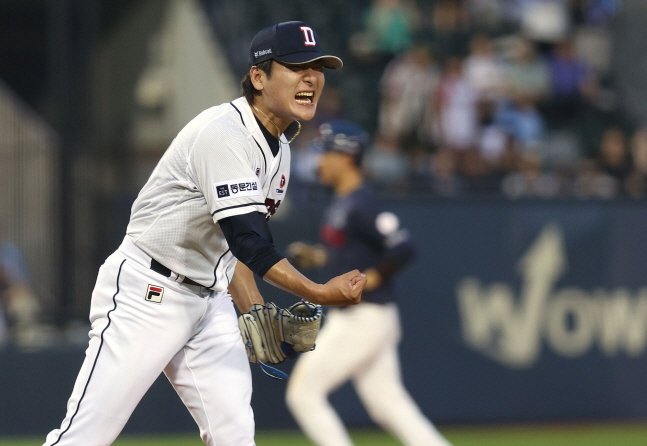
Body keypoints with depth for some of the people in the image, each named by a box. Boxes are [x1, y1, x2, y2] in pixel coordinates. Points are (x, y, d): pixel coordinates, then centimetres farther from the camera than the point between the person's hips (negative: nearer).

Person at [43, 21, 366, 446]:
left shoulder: (279, 151, 11)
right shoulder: (223, 133, -19)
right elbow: (246, 239, -28)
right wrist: (318, 293, -30)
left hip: (210, 300, 9)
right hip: (146, 295, -9)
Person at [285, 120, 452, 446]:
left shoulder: (362, 206, -17)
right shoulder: (340, 203, 13)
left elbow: (402, 250, -24)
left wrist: (368, 280, -20)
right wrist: (315, 256, 12)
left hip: (364, 318, -10)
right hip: (347, 317, 10)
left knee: (303, 393, -6)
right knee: (388, 404, 10)